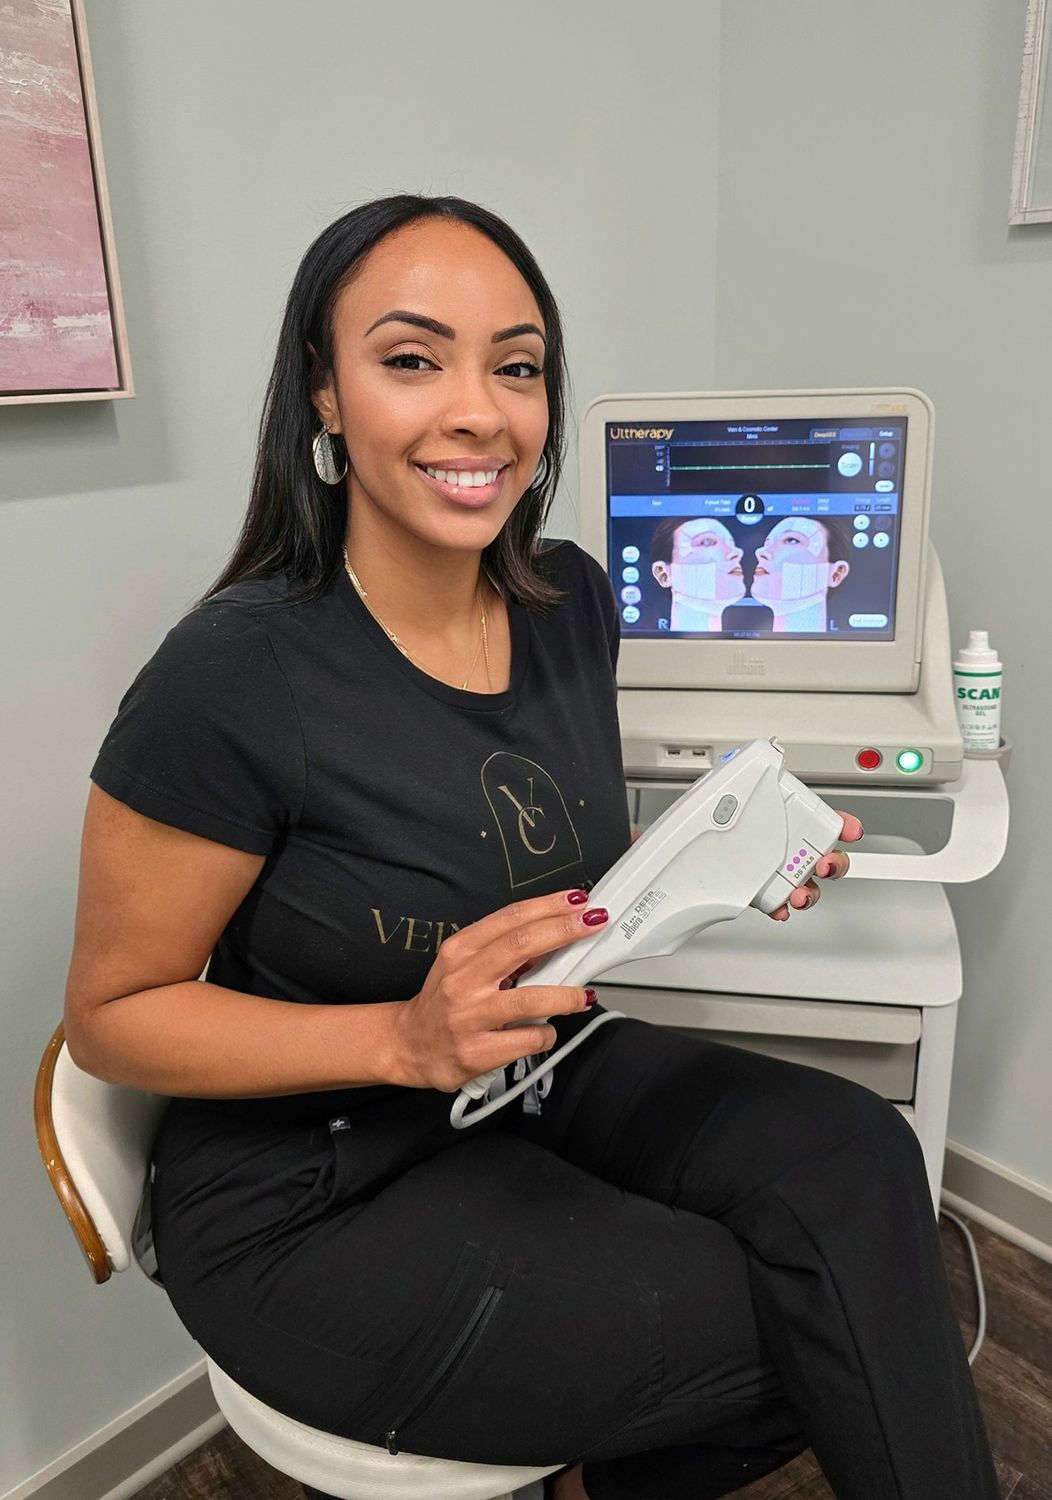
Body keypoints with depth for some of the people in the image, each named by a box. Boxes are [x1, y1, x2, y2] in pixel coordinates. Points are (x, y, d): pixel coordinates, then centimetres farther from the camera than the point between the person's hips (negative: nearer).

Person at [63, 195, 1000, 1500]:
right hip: (323, 1197, -6)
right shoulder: (234, 678, -23)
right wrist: (410, 1039, -27)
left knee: (856, 1156, -18)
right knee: (816, 1344, -13)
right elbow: (114, 1014, -14)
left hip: (549, 1071, 6)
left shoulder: (573, 600, -3)